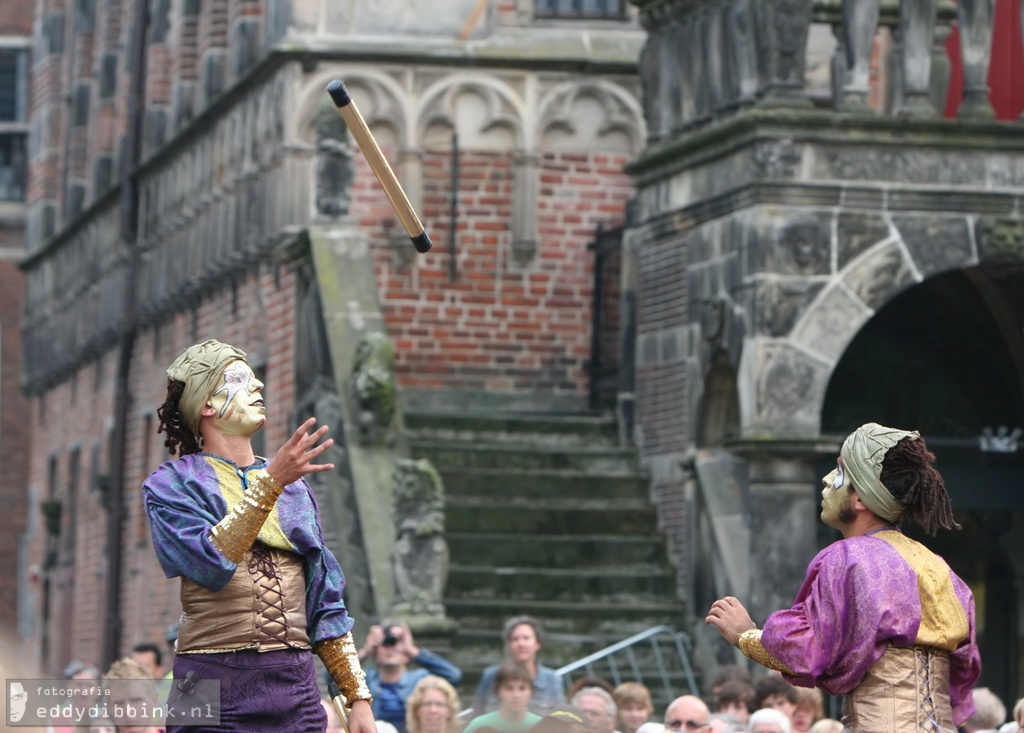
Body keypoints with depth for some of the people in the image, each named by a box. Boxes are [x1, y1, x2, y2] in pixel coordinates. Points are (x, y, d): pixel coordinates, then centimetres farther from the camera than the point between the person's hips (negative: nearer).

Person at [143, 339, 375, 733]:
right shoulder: (171, 485, 2)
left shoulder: (295, 487, 17)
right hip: (214, 682, -4)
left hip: (296, 685, 4)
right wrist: (270, 483, -23)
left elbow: (324, 599, 16)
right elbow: (210, 561, -17)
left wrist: (358, 696, 10)